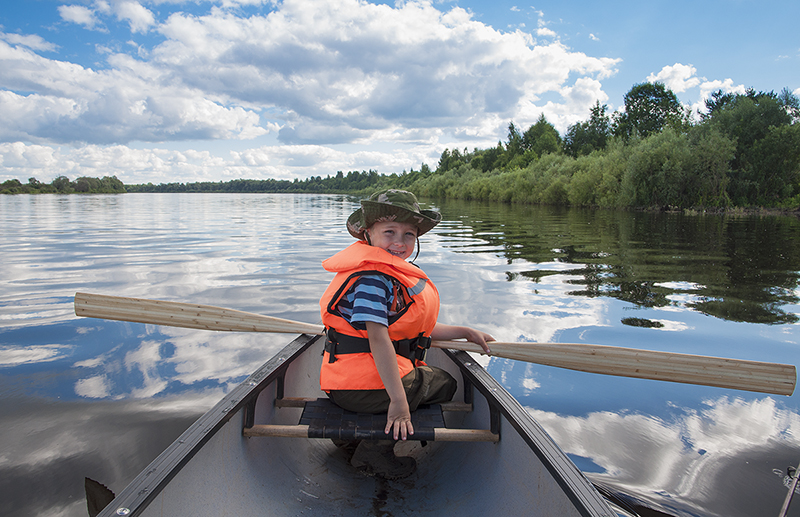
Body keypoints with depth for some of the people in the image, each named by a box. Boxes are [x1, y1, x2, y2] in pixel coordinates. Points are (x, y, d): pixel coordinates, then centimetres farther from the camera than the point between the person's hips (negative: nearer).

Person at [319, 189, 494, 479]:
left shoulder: (391, 275, 14)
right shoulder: (374, 278, -20)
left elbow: (415, 329, 18)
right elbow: (378, 337, -27)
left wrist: (465, 333, 22)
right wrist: (399, 400, -26)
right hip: (363, 386, -10)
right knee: (444, 383, 10)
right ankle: (375, 449, 3)